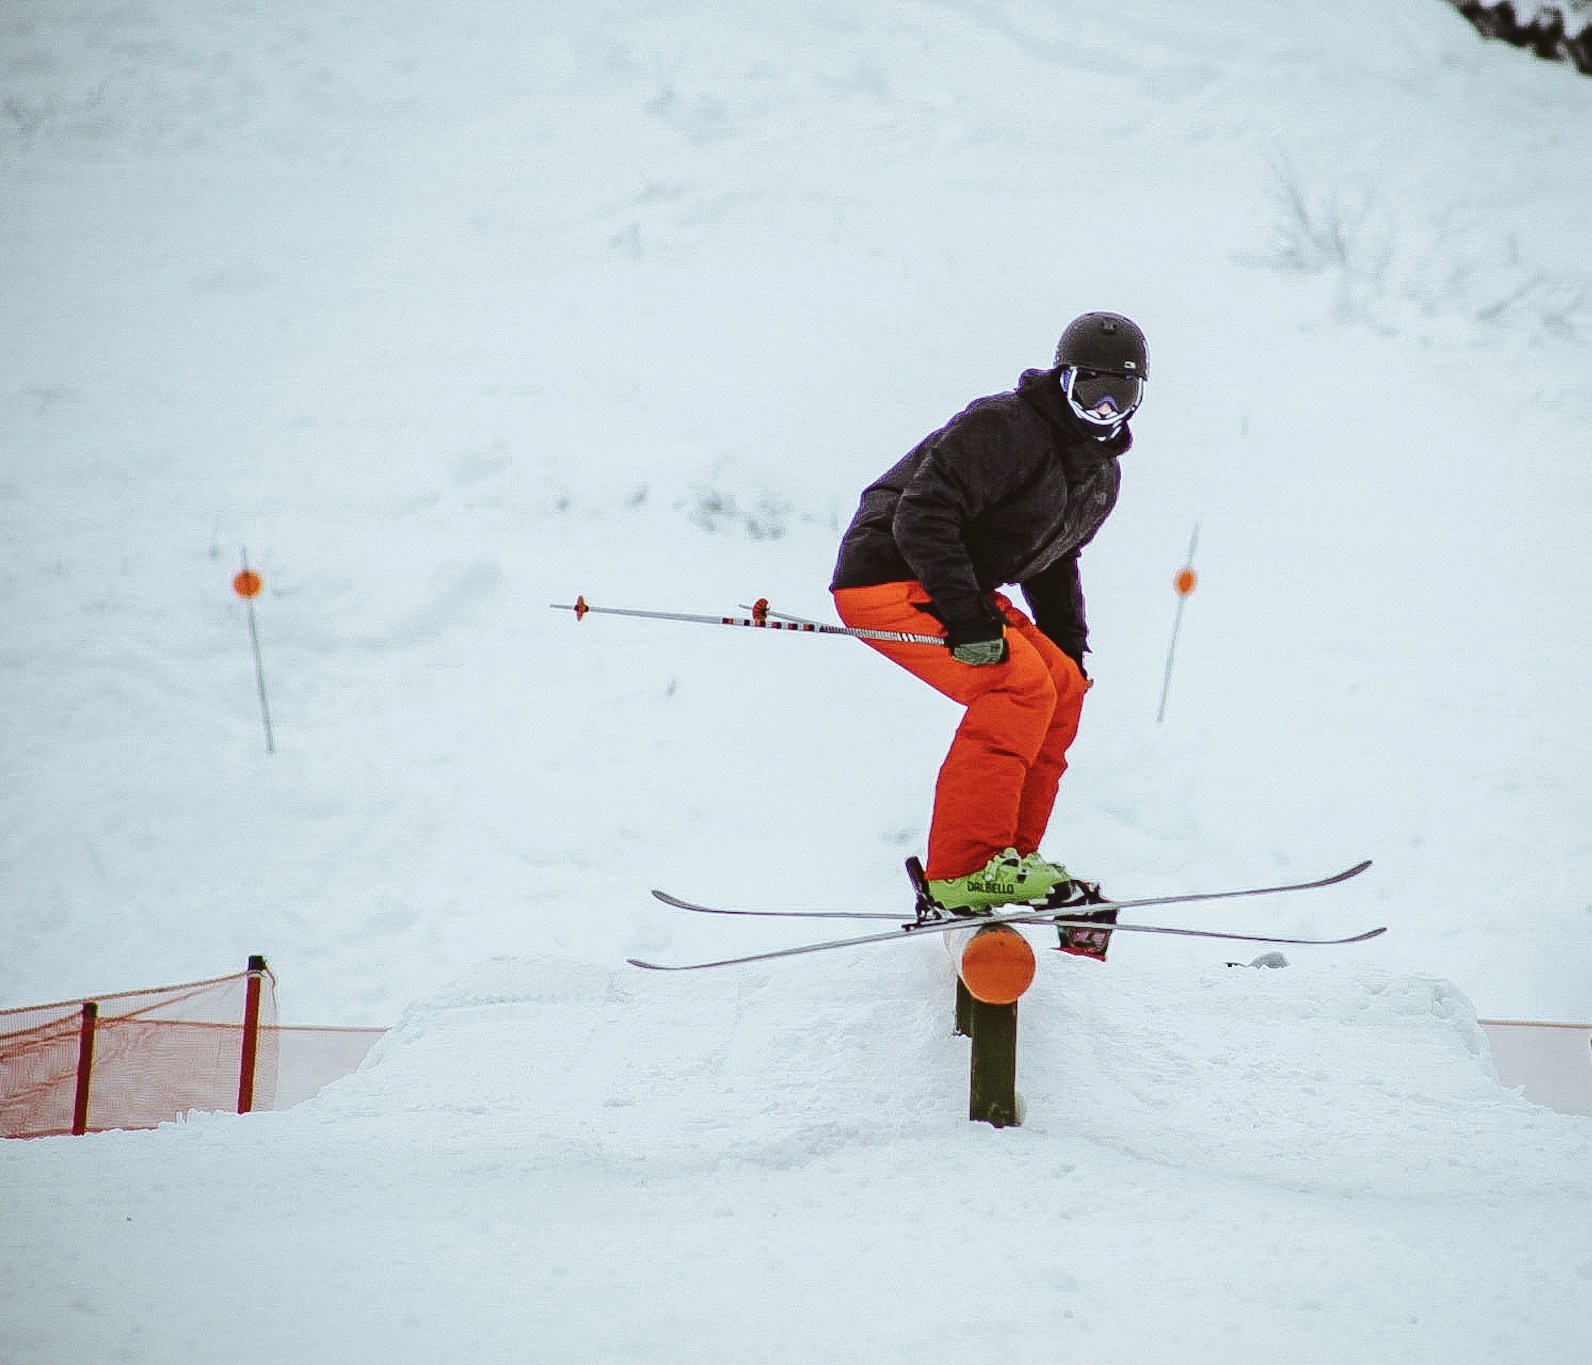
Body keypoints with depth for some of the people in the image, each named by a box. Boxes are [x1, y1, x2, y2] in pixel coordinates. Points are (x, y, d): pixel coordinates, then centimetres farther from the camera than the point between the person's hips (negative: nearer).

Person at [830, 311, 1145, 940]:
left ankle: (1010, 855, 10)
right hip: (889, 579, -10)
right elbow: (924, 514, -28)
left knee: (1062, 689, 4)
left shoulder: (1102, 474, 10)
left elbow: (1055, 559, 26)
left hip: (956, 587, 10)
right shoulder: (1006, 428, -21)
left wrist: (1070, 646, 16)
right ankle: (963, 871, -25)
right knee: (1019, 686, -23)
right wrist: (966, 616, -33)